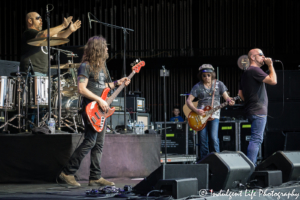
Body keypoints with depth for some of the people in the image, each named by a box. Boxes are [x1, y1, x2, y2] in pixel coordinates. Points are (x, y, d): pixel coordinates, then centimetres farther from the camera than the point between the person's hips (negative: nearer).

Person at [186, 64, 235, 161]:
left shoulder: (219, 84, 5)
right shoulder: (198, 87, 3)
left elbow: (226, 96, 1)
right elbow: (188, 101, 1)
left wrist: (229, 101, -23)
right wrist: (196, 110, -15)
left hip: (214, 115, -1)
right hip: (201, 115, 1)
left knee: (214, 138, -17)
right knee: (202, 141, 0)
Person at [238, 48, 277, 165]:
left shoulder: (246, 73, 20)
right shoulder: (254, 70, -12)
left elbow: (240, 94, 22)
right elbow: (273, 81, -19)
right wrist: (270, 65, -8)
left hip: (252, 111, 11)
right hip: (258, 111, -11)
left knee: (256, 139, 14)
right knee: (256, 139, -12)